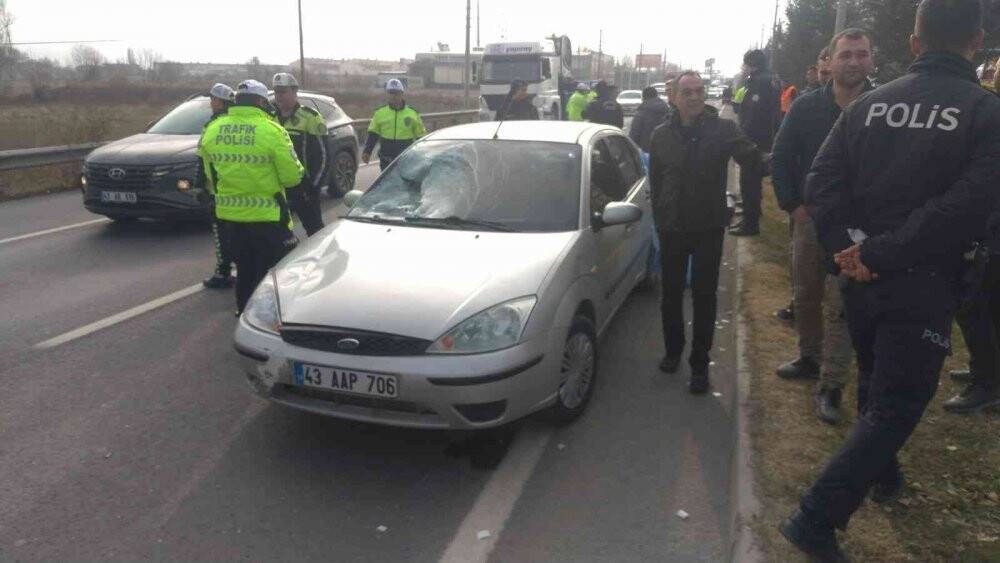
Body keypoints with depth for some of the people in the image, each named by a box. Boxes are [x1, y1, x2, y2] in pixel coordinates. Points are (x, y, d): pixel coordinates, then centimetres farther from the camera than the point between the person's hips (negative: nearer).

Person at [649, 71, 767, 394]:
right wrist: (660, 219, 5)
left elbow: (752, 158, -21)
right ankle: (673, 351, 34)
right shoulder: (661, 135, 0)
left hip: (709, 227, -2)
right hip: (672, 228, 2)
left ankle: (700, 364, 16)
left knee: (704, 296, 4)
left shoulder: (722, 129, -7)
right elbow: (655, 182, 6)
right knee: (671, 293, 14)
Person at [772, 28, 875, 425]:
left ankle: (831, 386, 4)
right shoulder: (806, 107, 2)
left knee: (840, 306, -4)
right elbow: (781, 157, 7)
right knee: (805, 296, 15)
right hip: (809, 217, 4)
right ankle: (810, 359, 35)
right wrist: (793, 205, 0)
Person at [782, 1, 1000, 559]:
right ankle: (817, 518, -3)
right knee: (895, 405, 3)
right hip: (925, 285, -5)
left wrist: (849, 245, -11)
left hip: (861, 278, 5)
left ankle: (884, 474, 47)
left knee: (876, 385, 25)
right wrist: (882, 255, -17)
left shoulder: (870, 104, 2)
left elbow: (822, 182, -6)